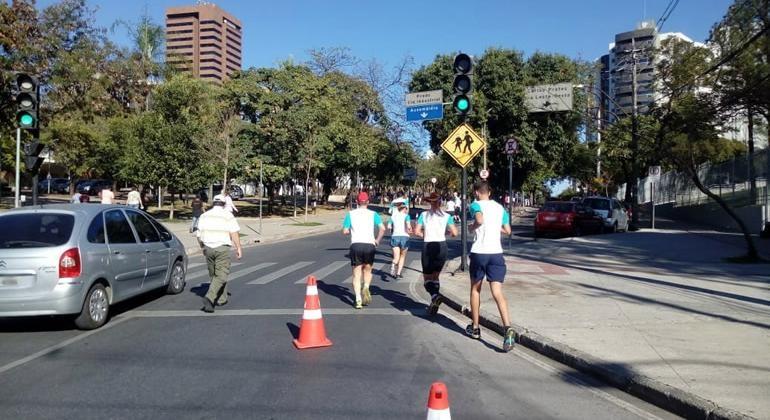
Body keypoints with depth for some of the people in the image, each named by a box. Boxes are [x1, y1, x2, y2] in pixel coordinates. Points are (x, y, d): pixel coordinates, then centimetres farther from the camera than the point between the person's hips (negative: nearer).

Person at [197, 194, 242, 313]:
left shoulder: (204, 216, 9)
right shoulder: (228, 216, -5)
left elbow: (199, 235, 10)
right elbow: (234, 233, -12)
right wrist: (238, 248, -7)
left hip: (208, 248, 5)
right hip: (223, 249, -5)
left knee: (214, 275, 17)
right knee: (220, 276, -3)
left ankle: (221, 299, 23)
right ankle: (209, 298, -20)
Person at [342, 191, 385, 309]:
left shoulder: (350, 214, 7)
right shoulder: (373, 214, 6)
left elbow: (345, 231, 3)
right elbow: (382, 228, -7)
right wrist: (377, 240, 6)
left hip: (355, 245, 0)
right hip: (369, 245, 0)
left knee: (356, 274, 6)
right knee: (367, 269, 21)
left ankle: (358, 299, -7)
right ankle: (366, 287, -6)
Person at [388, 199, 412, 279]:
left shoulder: (393, 216, 10)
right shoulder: (406, 216, 0)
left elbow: (389, 227, 0)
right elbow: (408, 226, -16)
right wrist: (409, 231, 3)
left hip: (395, 237, 2)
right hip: (404, 237, -2)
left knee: (396, 258, 2)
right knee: (402, 256, 17)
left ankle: (393, 264, -32)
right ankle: (398, 273, 13)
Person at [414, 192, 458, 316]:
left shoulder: (424, 215, 1)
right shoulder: (447, 216, 3)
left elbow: (417, 231, -6)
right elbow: (454, 233, -5)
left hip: (428, 246, -2)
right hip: (441, 246, 2)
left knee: (427, 278, 3)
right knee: (435, 276, 17)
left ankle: (435, 295, -25)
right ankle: (434, 303, 13)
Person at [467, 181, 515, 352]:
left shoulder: (476, 205, -2)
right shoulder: (500, 207, 14)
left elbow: (480, 220, -23)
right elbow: (507, 230, 17)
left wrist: (472, 227, -3)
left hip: (479, 252, -3)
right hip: (496, 253, 3)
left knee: (475, 289, 16)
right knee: (497, 293, -3)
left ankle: (474, 328, 26)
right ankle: (508, 328, -24)